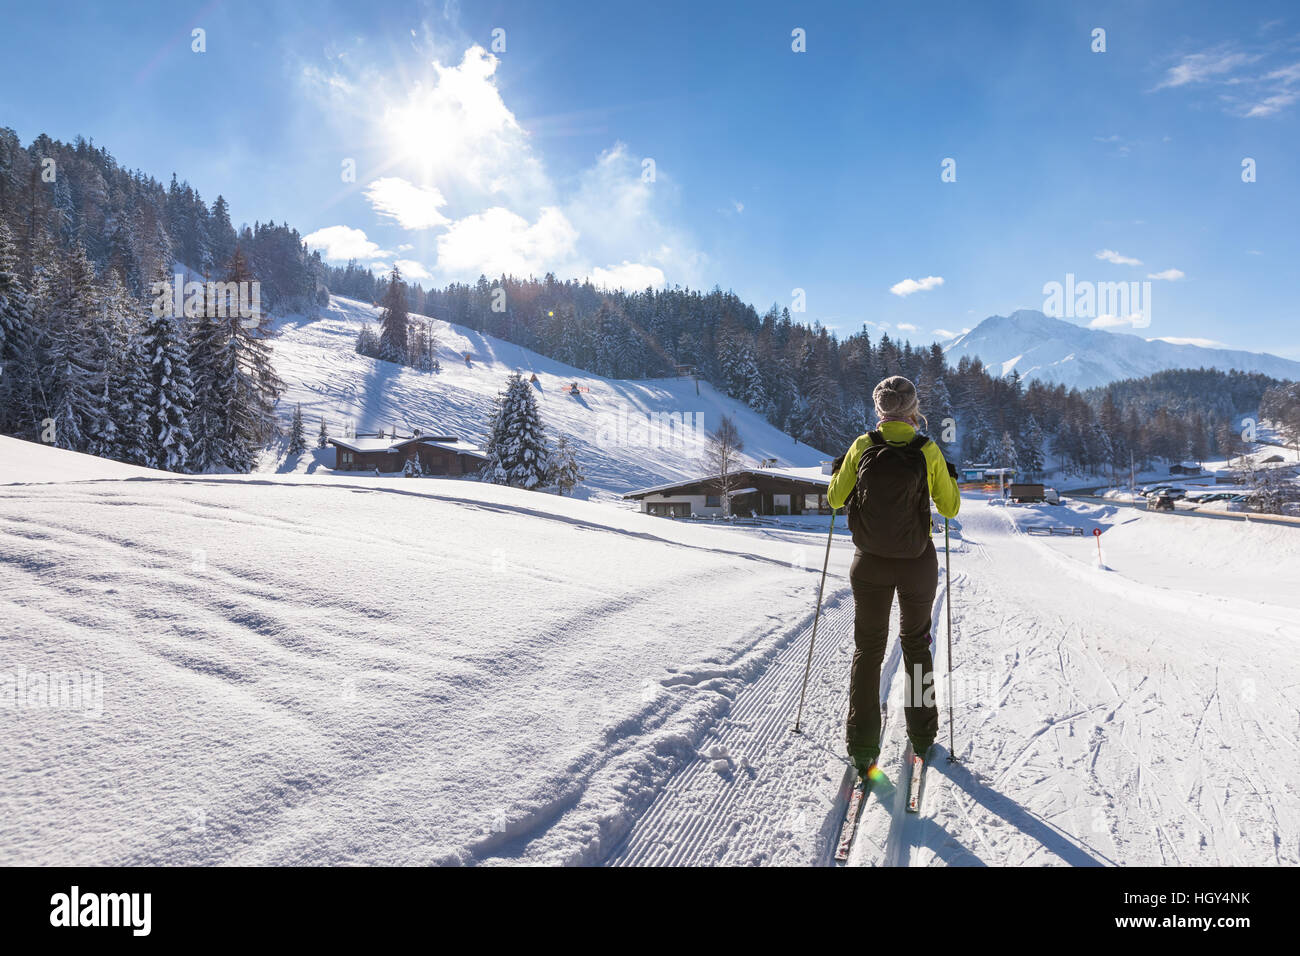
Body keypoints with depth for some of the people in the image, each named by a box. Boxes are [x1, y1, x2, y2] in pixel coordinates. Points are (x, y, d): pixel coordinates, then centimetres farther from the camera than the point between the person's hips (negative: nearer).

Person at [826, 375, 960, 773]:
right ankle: (921, 734, 30)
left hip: (870, 562, 0)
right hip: (918, 563, 0)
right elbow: (949, 507, -2)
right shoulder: (928, 451, -10)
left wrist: (837, 474, 20)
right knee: (916, 644, 20)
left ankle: (862, 743, 11)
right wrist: (951, 479, 17)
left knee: (868, 648, 12)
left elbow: (836, 498, 0)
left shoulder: (862, 446, -9)